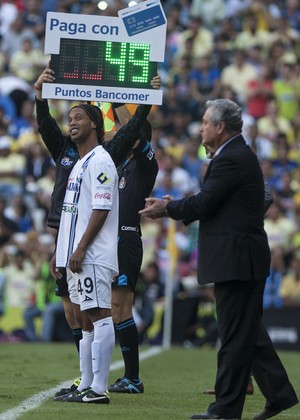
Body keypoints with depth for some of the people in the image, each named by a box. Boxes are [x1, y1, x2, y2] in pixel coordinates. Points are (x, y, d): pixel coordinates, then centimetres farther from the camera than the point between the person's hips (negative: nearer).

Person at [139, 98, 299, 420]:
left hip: (236, 260, -11)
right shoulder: (238, 156, 17)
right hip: (244, 260, 11)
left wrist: (167, 207, -4)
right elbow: (211, 204, 17)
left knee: (235, 336, -5)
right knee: (249, 332, 15)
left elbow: (203, 203, -19)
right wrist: (172, 207, 10)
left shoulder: (232, 160, -16)